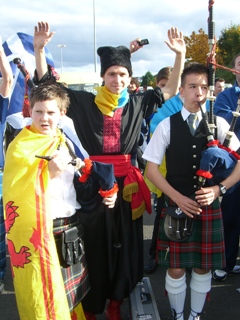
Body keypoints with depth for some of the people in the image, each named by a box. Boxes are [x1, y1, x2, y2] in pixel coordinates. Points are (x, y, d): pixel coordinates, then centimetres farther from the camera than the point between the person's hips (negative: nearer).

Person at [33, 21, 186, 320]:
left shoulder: (138, 103, 4)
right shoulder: (84, 102, 0)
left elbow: (170, 89, 8)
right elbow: (48, 84, 2)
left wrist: (180, 54, -3)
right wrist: (39, 49, -8)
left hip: (125, 182, 2)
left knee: (124, 243, 11)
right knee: (94, 245, 8)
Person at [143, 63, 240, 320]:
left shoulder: (219, 124, -1)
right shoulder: (167, 125, -5)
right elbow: (151, 169, -4)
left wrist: (219, 189, -13)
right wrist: (178, 198, -12)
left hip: (209, 206, 1)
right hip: (176, 205, -1)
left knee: (203, 268, 11)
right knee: (175, 268, 7)